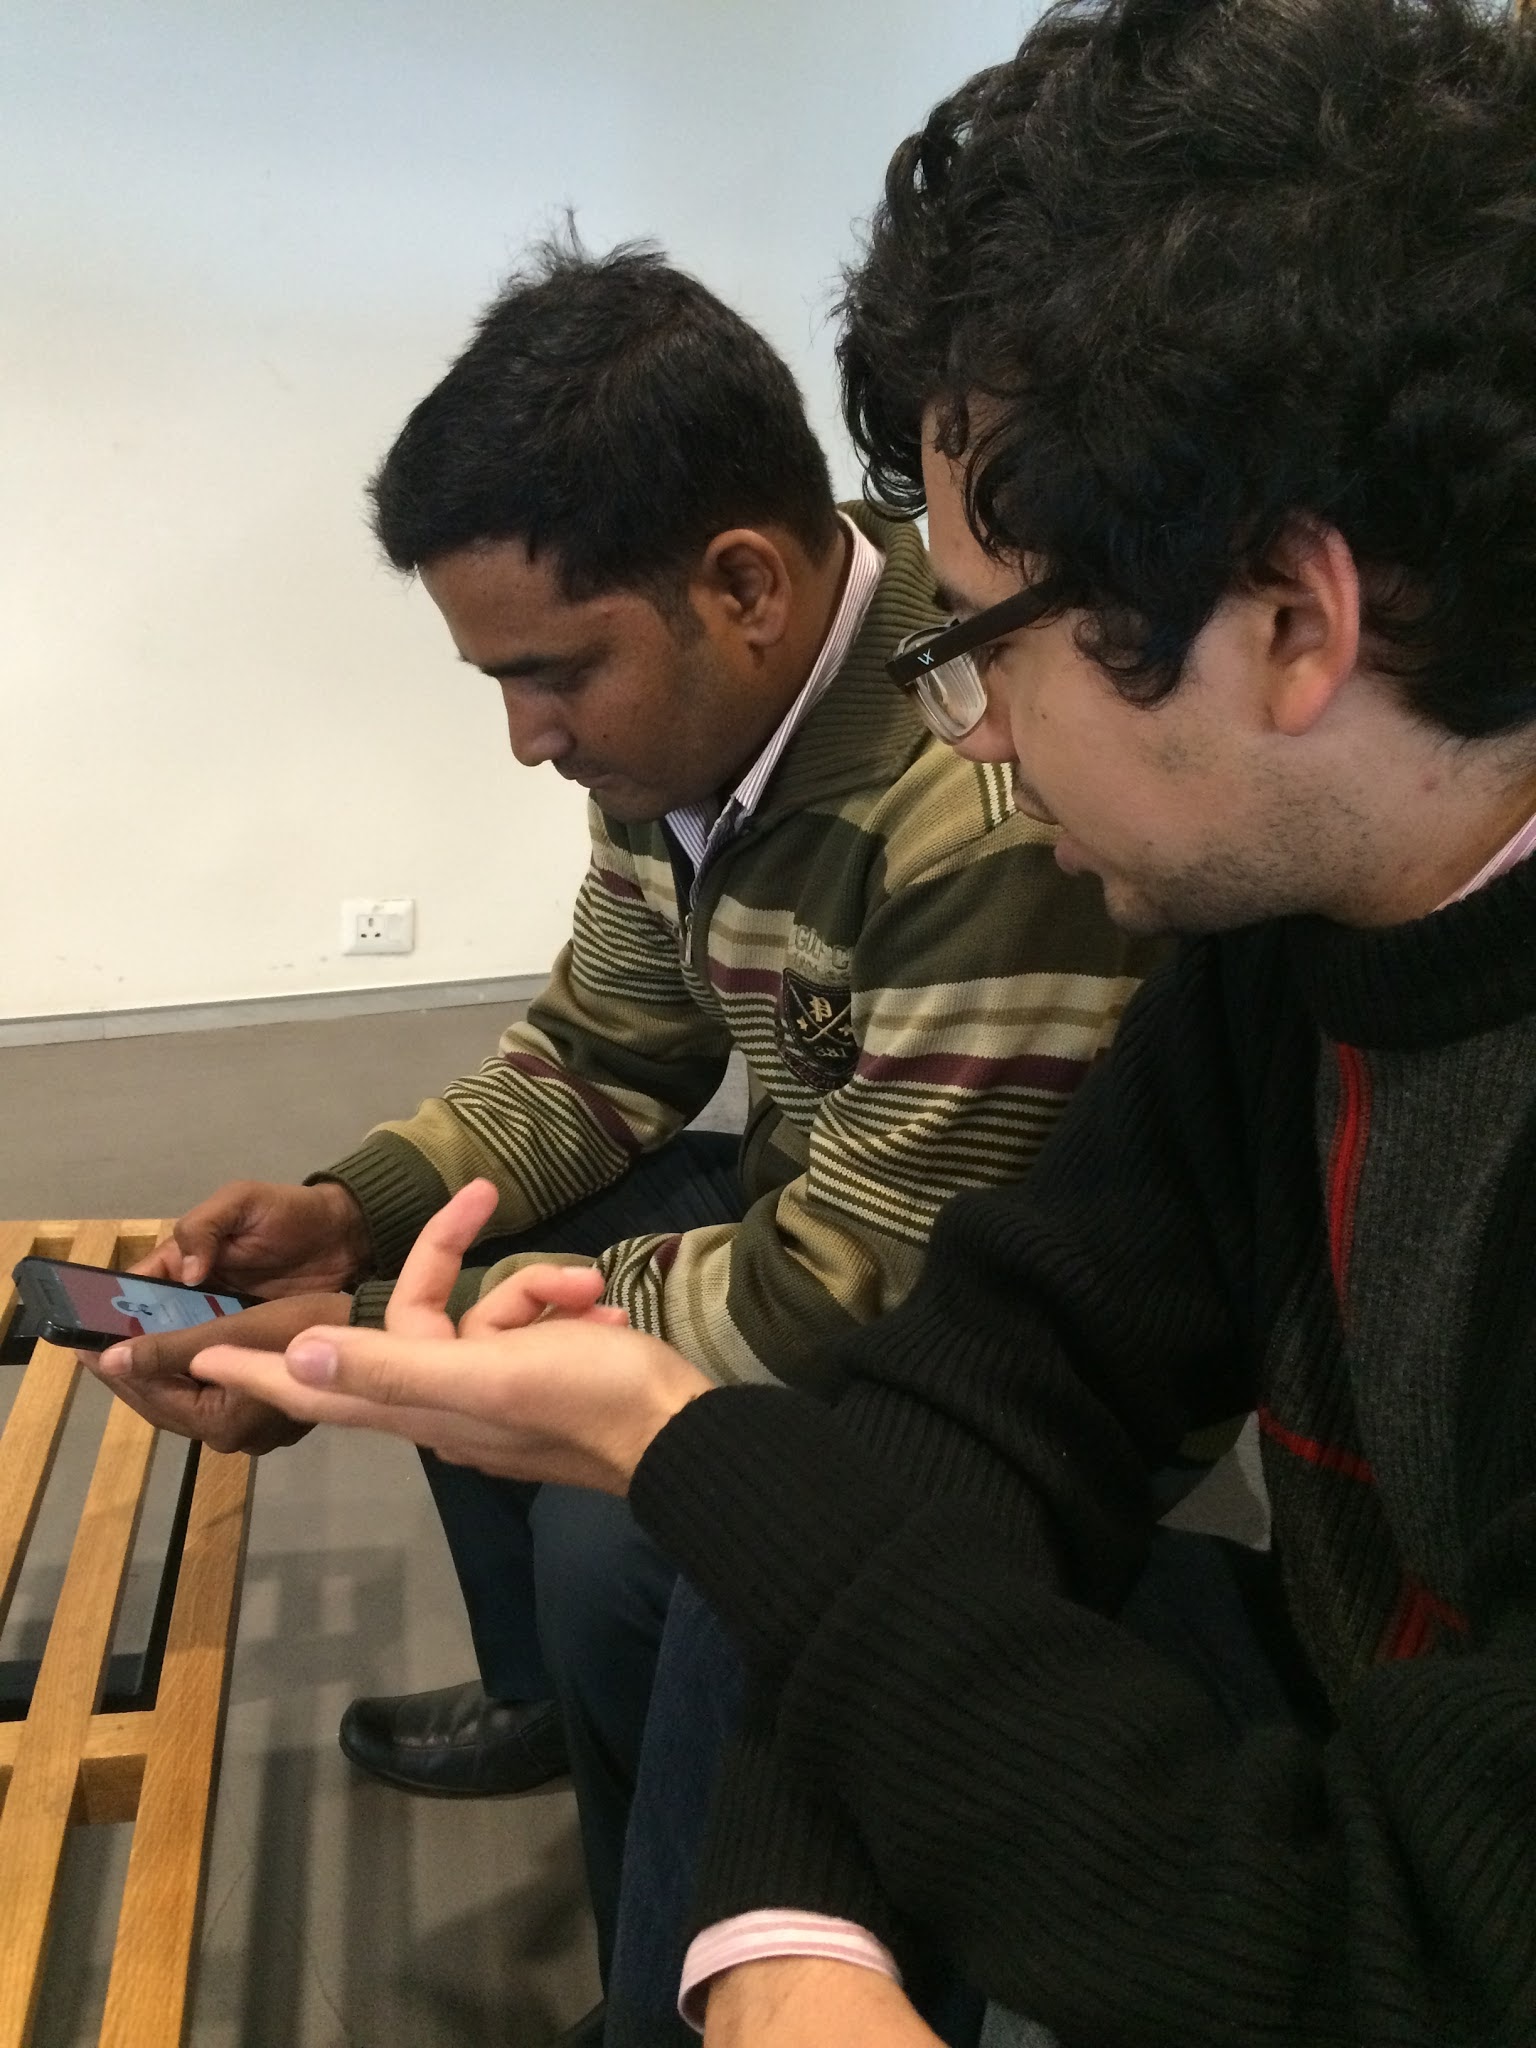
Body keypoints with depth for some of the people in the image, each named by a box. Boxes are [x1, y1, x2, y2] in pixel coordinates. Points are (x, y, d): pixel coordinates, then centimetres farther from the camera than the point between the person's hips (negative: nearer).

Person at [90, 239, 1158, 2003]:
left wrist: (368, 1347, -26)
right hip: (831, 1222, 8)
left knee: (622, 1523, -24)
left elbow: (846, 1298, -30)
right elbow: (597, 1060, 6)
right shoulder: (679, 718, -7)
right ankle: (552, 1698, 32)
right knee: (460, 1250, 7)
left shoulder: (1001, 810, -34)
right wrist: (356, 1210, -9)